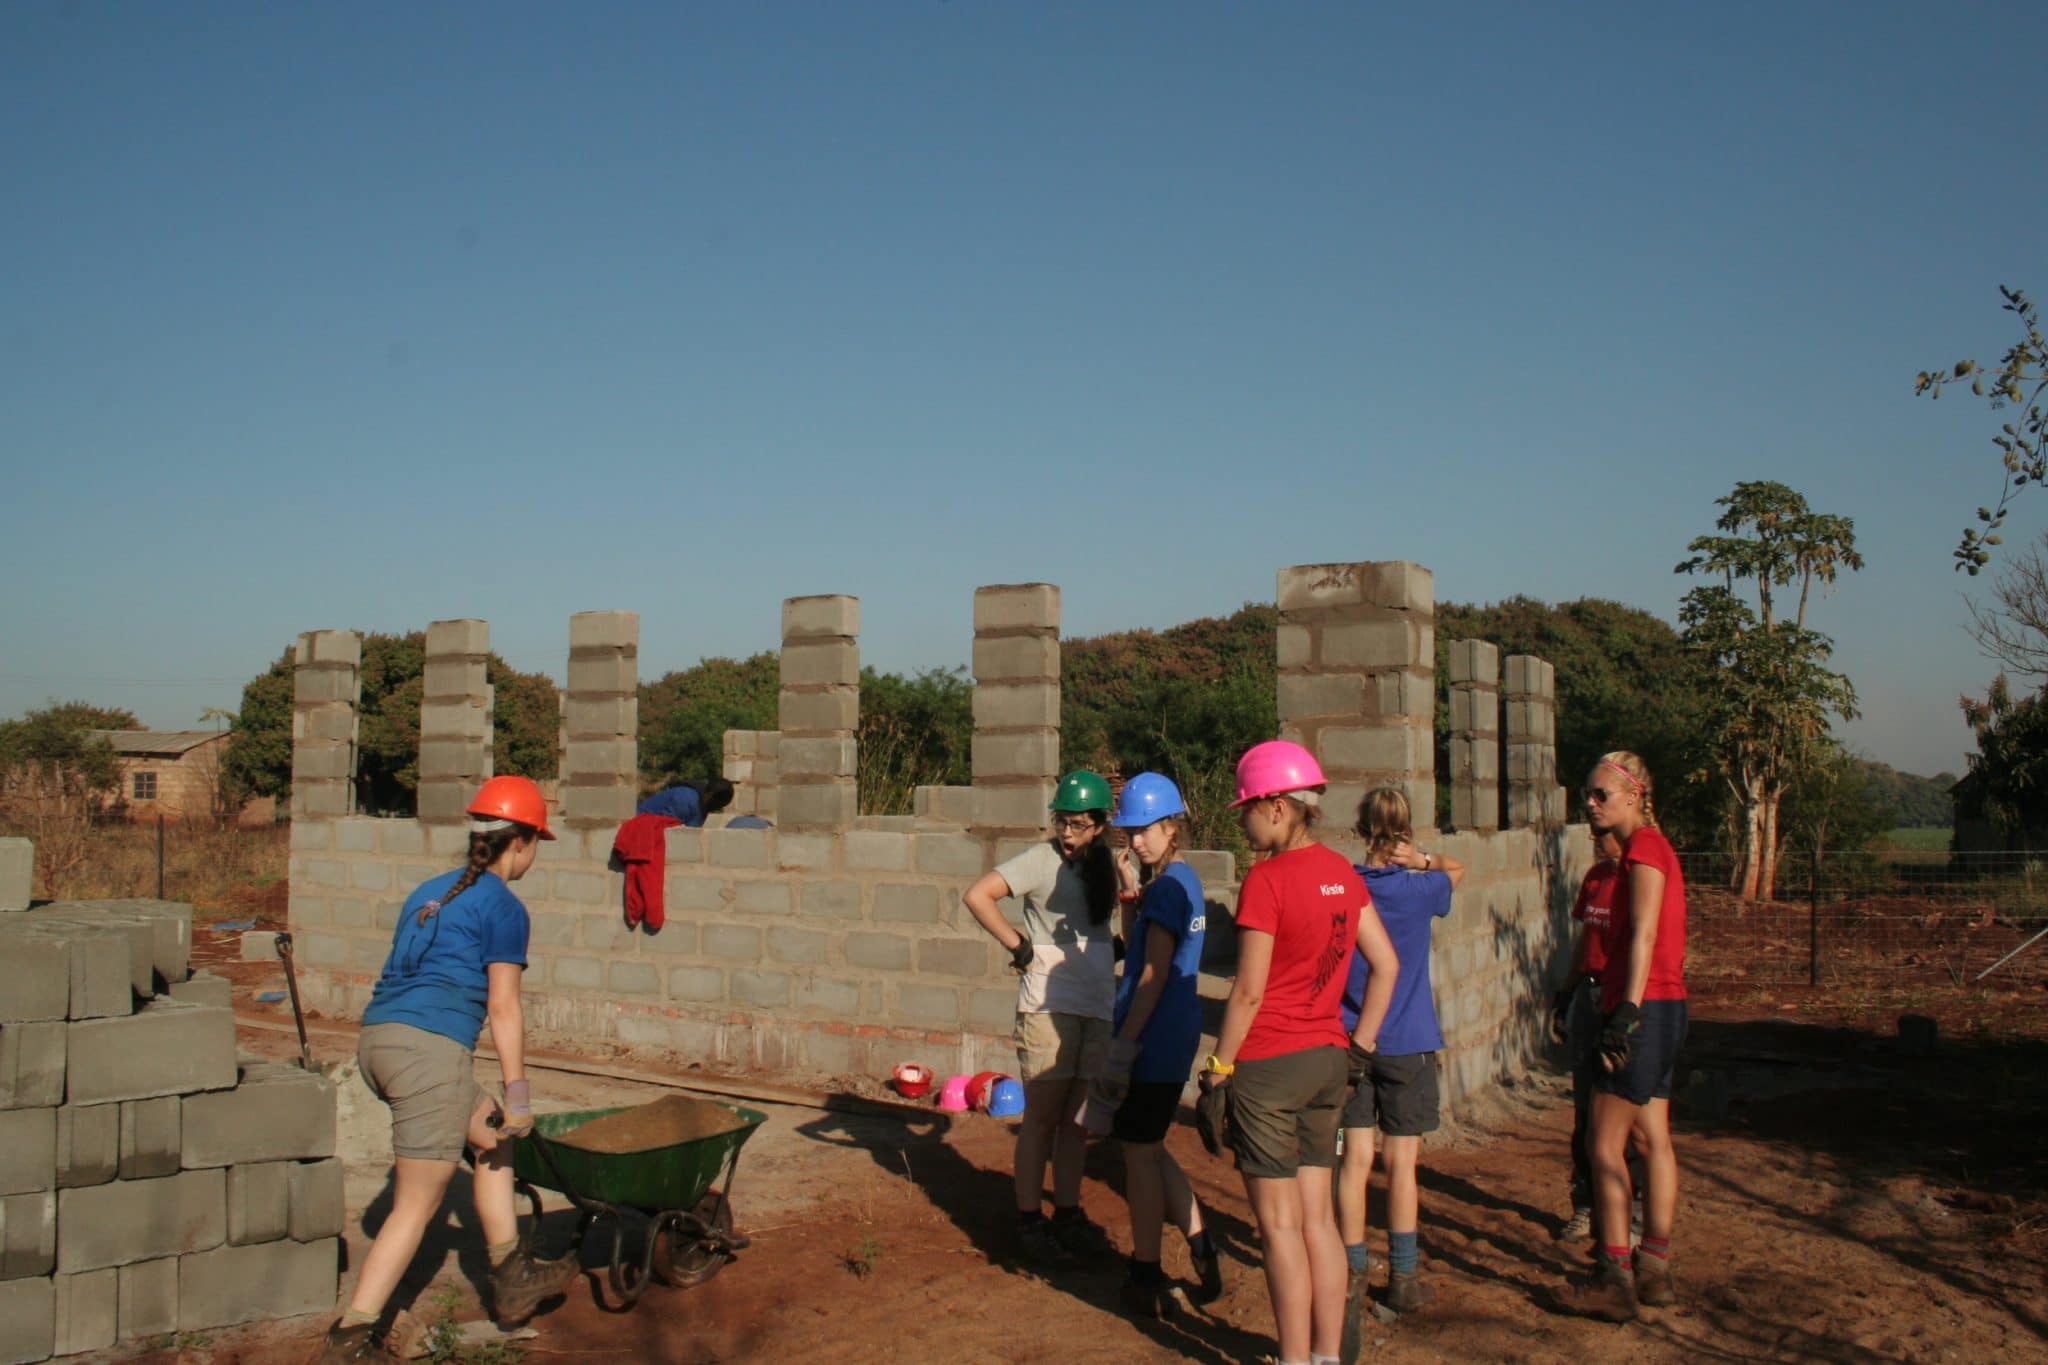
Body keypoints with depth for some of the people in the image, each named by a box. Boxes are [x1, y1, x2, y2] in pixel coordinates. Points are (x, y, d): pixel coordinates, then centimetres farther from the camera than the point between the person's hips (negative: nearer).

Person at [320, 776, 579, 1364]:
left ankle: (512, 1276, 25)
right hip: (430, 1049, -9)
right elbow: (503, 1008, -6)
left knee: (492, 1135, 22)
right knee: (418, 1204, 2)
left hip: (377, 1038, 9)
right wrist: (518, 1093, -1)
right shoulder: (503, 906, -2)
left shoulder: (430, 892, 20)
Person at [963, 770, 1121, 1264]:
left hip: (1098, 1006, 6)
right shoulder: (1043, 860, -9)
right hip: (1048, 1005, -5)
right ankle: (1029, 1220, 11)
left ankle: (1067, 1213, 24)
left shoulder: (1108, 863, 8)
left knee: (1077, 1117, 13)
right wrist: (1018, 946, -14)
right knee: (1041, 1117, 1)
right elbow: (978, 895, -18)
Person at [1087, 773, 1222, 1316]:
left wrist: (1122, 1047, -18)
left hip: (1153, 1041, -10)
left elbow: (1153, 975, -20)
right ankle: (1202, 1251, 22)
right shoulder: (1181, 880, 12)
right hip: (1174, 1039, 10)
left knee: (1139, 1154, 3)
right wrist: (1130, 891, 5)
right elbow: (1136, 945, 16)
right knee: (1151, 1150, 20)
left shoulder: (1168, 885, -17)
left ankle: (1146, 1280, 14)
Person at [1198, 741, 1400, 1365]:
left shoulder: (1266, 878, -15)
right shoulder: (1343, 873, 6)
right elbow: (1386, 964, 9)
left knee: (1280, 1225, 2)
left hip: (1268, 1062, -7)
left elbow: (1250, 991, -16)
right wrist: (1360, 1045, 14)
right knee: (1318, 1217, 14)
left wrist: (1217, 1073, -9)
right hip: (1326, 1059, 7)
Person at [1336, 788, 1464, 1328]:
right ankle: (1403, 1277, 14)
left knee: (1355, 1160, 4)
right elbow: (1458, 869, 15)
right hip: (1407, 1044, -1)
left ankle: (1354, 1277, 9)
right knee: (1401, 1162, 6)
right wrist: (1421, 858, -1)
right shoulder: (1420, 889, -6)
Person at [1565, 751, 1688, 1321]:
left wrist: (1627, 1012, -25)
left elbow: (1644, 936, -21)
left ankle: (1614, 1278, -1)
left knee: (1604, 1146, -5)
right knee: (1652, 1140, 13)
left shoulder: (1644, 847, -12)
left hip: (1646, 1010, -10)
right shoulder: (1650, 847, 17)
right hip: (1660, 1010, 10)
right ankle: (1654, 1269, 20)